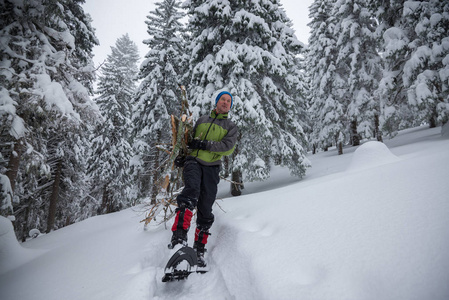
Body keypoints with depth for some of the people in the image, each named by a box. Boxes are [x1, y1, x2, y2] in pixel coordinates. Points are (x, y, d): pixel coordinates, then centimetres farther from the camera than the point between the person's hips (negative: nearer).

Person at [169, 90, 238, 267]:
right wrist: (181, 156, 8)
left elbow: (228, 147, -4)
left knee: (205, 210, 0)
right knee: (192, 190, -31)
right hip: (193, 162, 0)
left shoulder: (231, 127, 14)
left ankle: (199, 249, 12)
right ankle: (179, 235, -39)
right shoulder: (202, 120, 20)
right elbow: (190, 141, 26)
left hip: (211, 168, 0)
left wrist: (204, 144, -12)